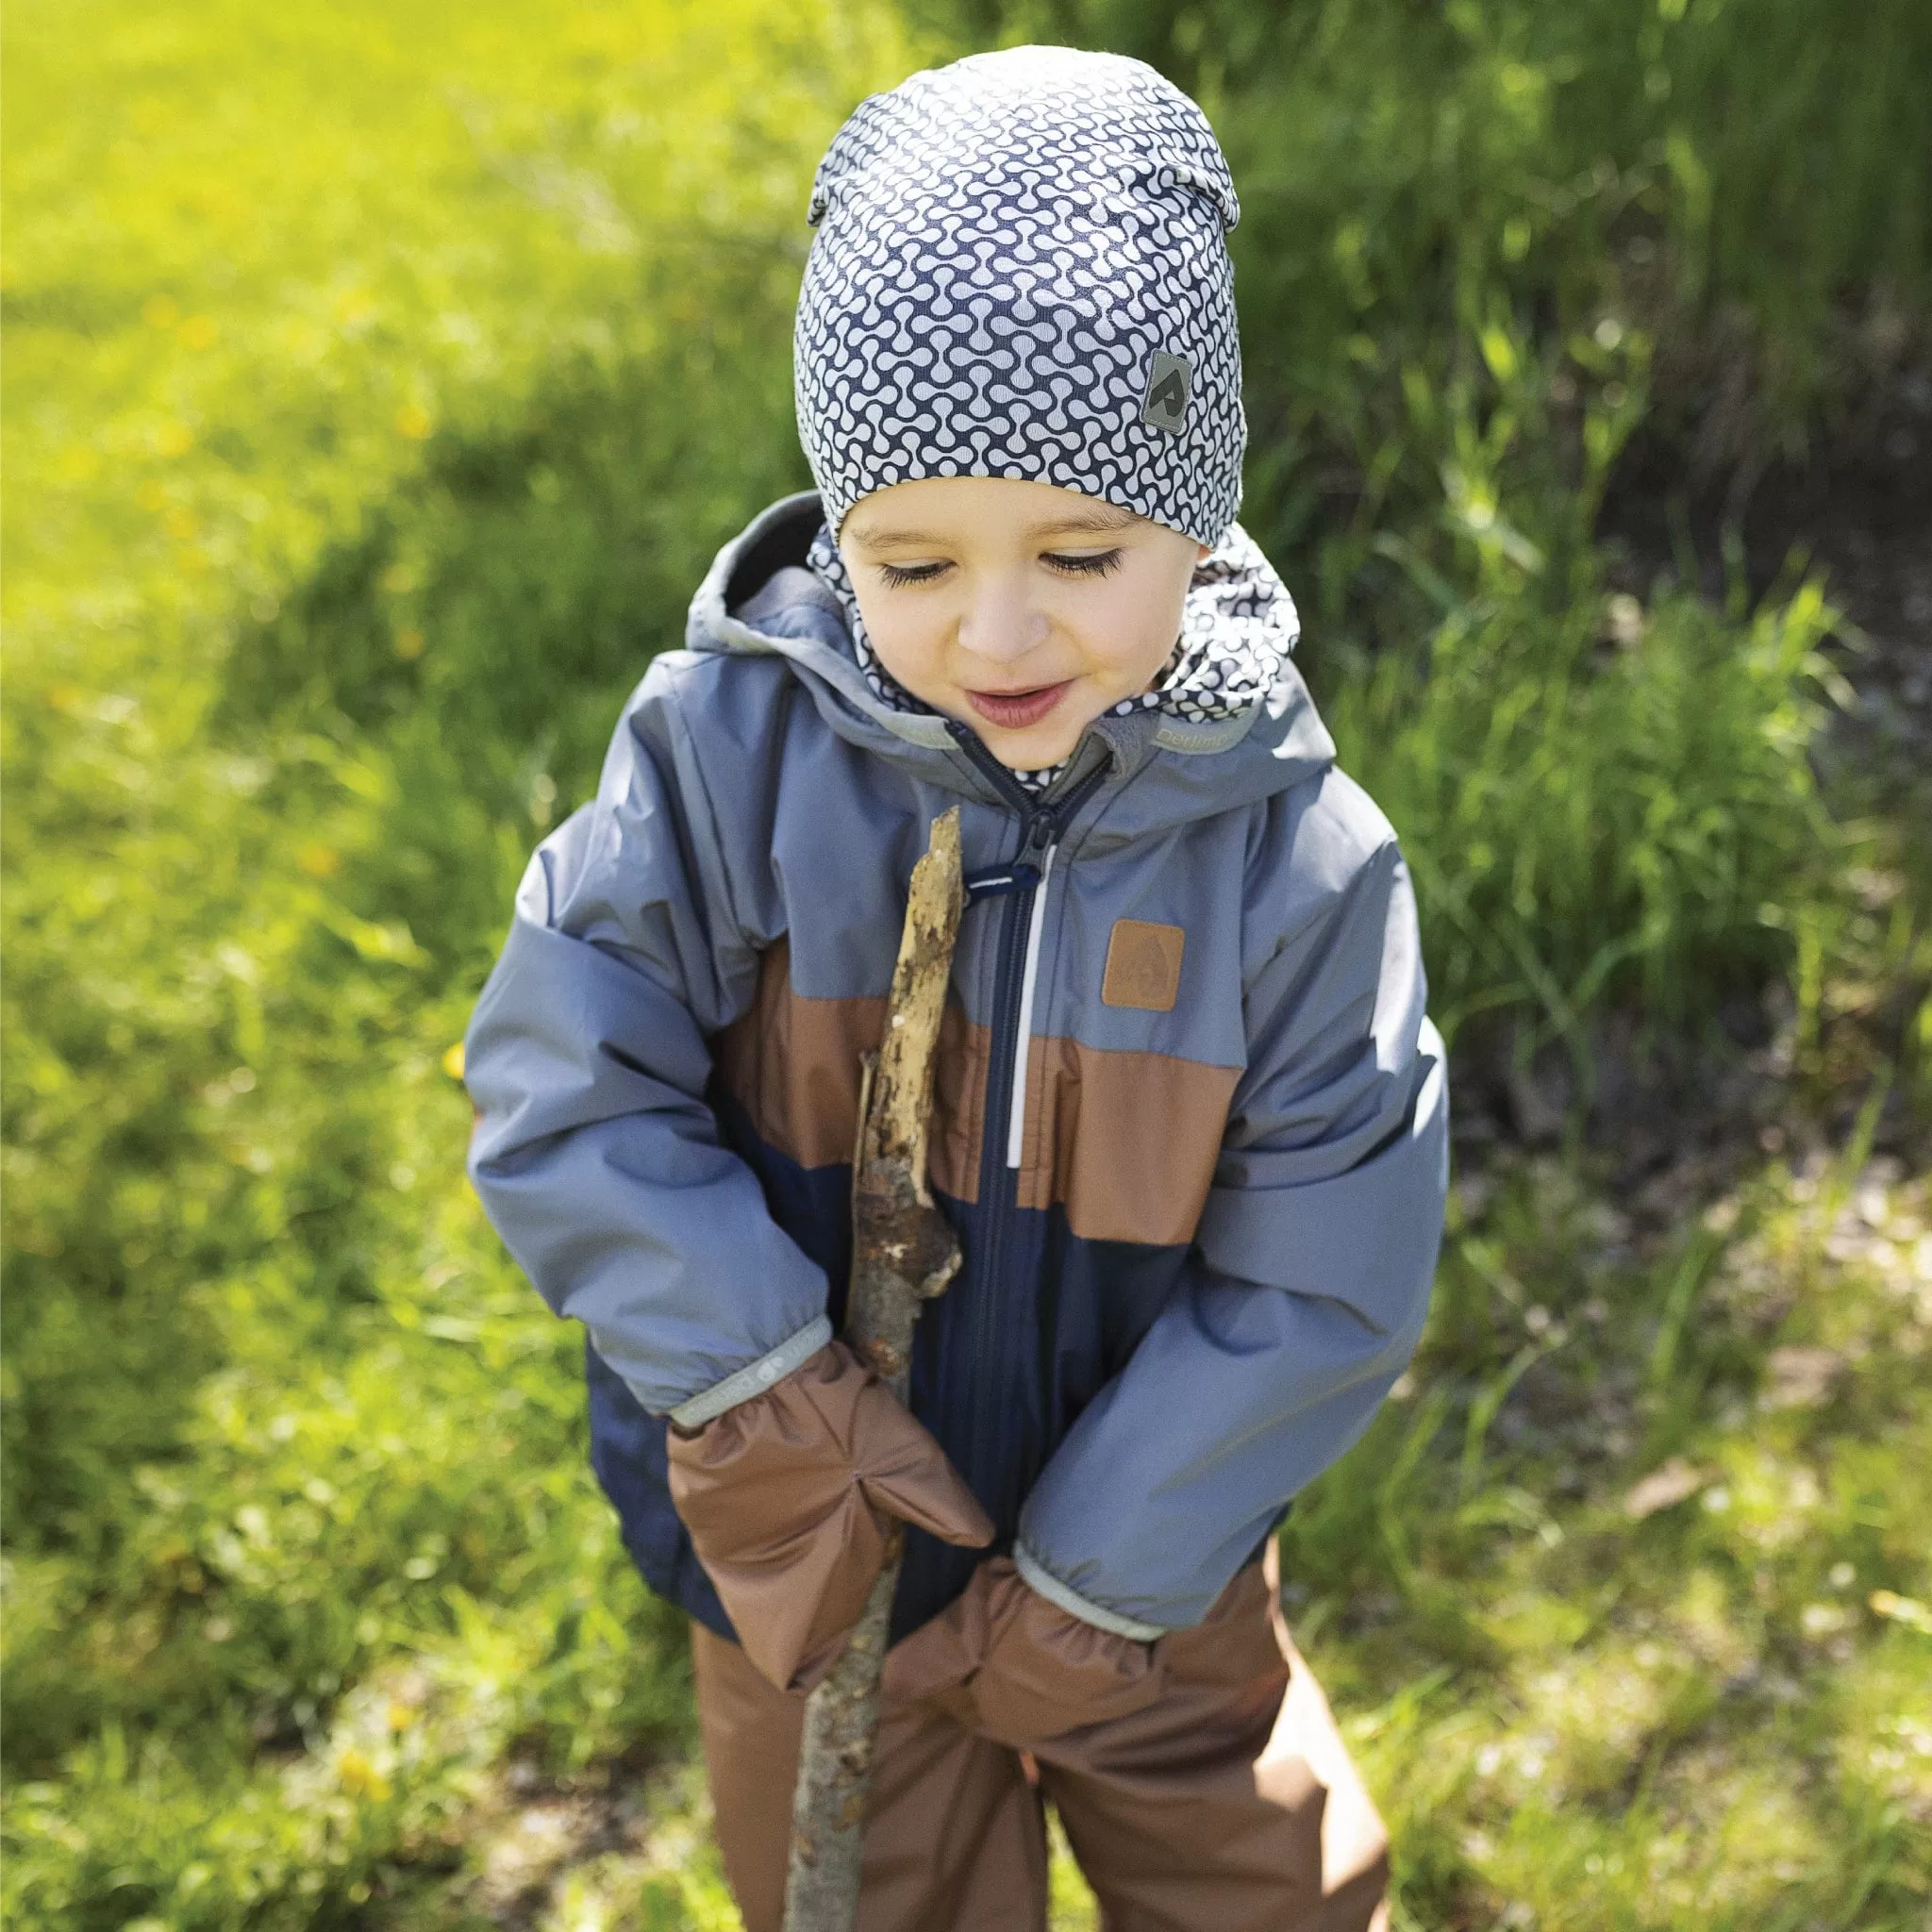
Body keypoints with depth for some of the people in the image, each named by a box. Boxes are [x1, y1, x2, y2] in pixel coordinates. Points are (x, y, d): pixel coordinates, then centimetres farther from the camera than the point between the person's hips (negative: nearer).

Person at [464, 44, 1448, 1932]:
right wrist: (766, 1401, -23)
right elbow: (561, 1093, -17)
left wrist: (1090, 1583, -11)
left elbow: (1323, 1292, -14)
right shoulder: (730, 750, -20)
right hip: (820, 1566, 0)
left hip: (1149, 1566, 1)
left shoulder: (1294, 855, -19)